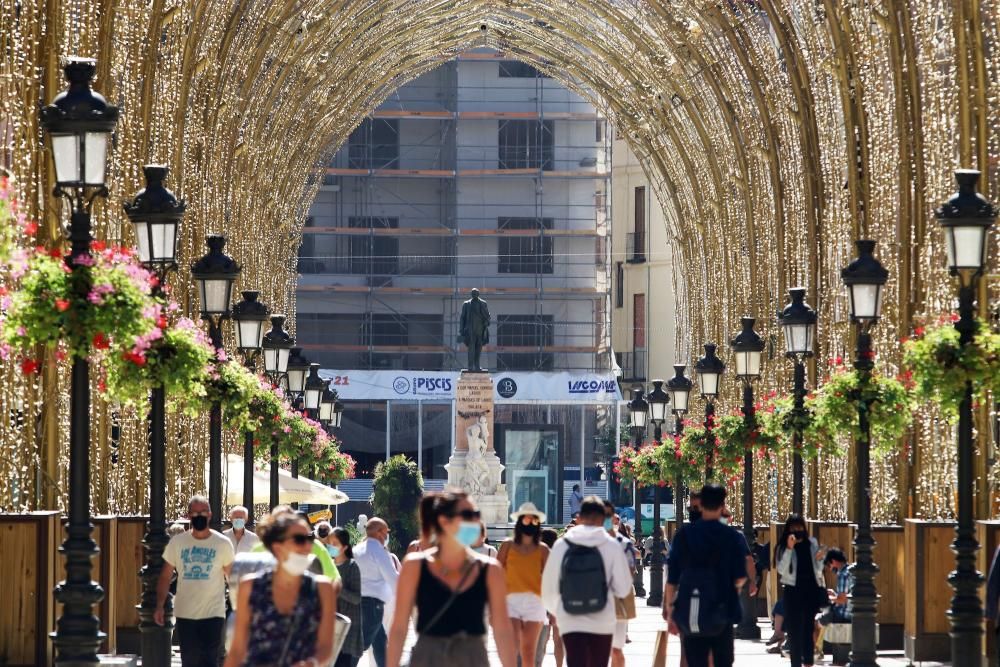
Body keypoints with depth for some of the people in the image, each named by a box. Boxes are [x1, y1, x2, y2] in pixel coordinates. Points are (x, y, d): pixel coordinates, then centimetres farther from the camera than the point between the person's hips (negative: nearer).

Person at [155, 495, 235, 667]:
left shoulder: (223, 543, -1)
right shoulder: (177, 542, 3)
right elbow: (165, 577, 7)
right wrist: (159, 606, -2)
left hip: (213, 614, -2)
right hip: (185, 614, 2)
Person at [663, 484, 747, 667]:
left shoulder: (684, 535, 0)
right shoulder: (733, 537, -3)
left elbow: (672, 578, 0)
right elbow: (740, 579, -5)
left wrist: (669, 610, 6)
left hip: (690, 615, 1)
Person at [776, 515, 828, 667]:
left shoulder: (812, 543, 7)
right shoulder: (784, 546, -2)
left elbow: (818, 571, 15)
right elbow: (782, 570, -15)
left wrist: (819, 559, -7)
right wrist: (789, 549, -20)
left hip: (812, 590, 3)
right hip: (793, 591, -3)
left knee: (809, 629, 8)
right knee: (794, 630, -4)